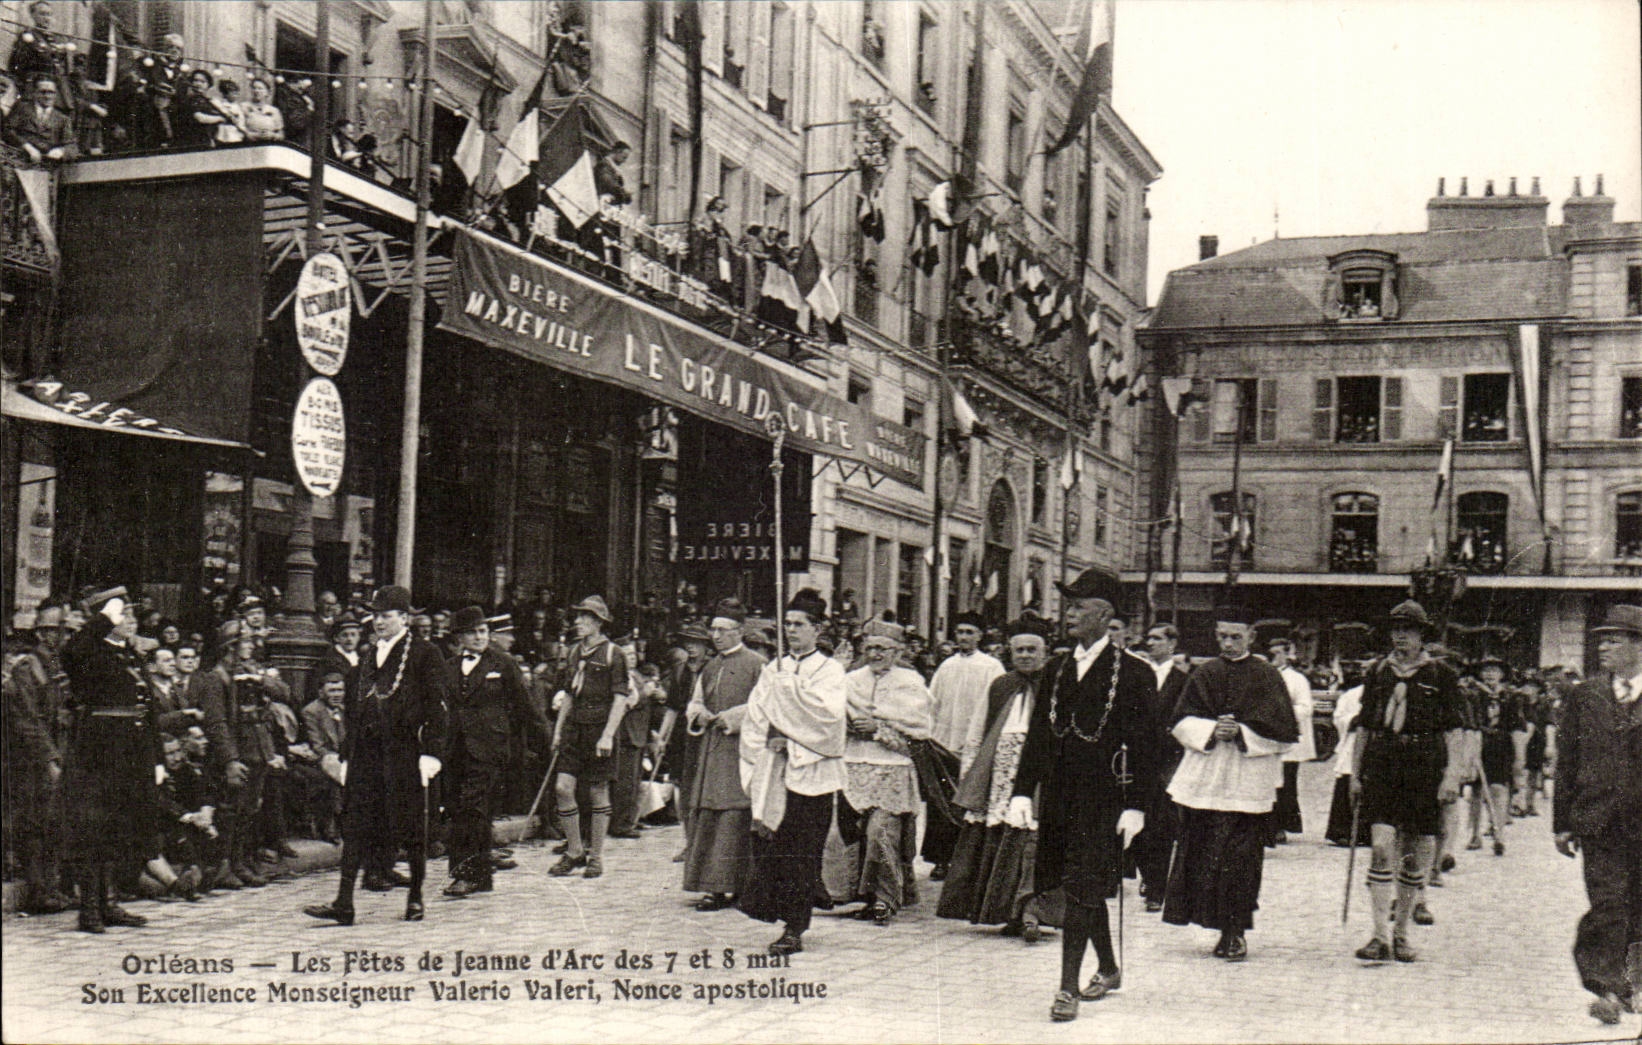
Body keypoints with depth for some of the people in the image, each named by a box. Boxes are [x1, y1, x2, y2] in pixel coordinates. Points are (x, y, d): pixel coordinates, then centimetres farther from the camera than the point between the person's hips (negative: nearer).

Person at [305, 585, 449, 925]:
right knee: (354, 825, 0)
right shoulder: (368, 658, 17)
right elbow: (353, 709, 20)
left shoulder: (424, 656, -1)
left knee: (412, 828, 3)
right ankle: (343, 904, -1)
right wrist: (347, 755, 15)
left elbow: (436, 708, -6)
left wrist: (431, 753, -14)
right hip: (366, 753, 5)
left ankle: (415, 899, 16)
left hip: (406, 752, -5)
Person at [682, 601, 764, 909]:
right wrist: (698, 713, 2)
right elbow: (694, 703, 24)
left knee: (733, 815, -9)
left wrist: (734, 716, -15)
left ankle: (728, 886, -7)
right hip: (710, 750, 7)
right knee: (706, 815, 5)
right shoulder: (710, 667, 18)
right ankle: (714, 885, 12)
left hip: (740, 749, -7)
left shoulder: (756, 665, -3)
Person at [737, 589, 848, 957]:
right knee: (768, 844, -1)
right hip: (772, 770, 4)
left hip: (810, 771, -4)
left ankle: (795, 930, -1)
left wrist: (790, 685, -10)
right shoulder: (773, 670, 15)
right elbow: (754, 717, 12)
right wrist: (770, 741, -4)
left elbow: (827, 715, -13)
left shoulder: (829, 670, 2)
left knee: (802, 852, -4)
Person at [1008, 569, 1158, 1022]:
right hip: (1058, 796, 6)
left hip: (1102, 799, -6)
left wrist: (1136, 806, -12)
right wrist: (1023, 792, 6)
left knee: (1082, 890, -8)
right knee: (1085, 890, 16)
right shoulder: (1056, 670, 11)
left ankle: (1069, 988, -3)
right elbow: (1038, 734, 12)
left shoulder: (1134, 674, -6)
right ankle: (1108, 970, 33)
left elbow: (1144, 745, -7)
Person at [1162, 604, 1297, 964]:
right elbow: (1182, 721, 8)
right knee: (1201, 850, 0)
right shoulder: (1204, 675, 12)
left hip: (1248, 782, -3)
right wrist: (1211, 730, -10)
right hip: (1203, 780, 3)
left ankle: (1235, 931, 2)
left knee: (1241, 855, -5)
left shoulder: (1267, 677, 3)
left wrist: (1241, 732, -11)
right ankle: (1219, 923, 10)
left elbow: (1284, 731, -2)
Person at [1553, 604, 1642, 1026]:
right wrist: (1563, 822, 4)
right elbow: (1566, 762, 8)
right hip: (1598, 820, 0)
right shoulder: (1583, 696, 7)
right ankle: (1607, 987, -4)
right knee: (1607, 904, -6)